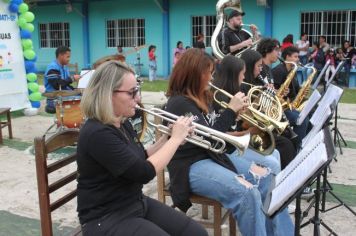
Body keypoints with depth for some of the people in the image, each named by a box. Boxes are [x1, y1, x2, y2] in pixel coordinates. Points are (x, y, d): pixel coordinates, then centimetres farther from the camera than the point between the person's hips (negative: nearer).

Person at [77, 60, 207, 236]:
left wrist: (167, 138, 0)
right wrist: (176, 138, -16)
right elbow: (144, 173, -26)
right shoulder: (97, 134, -24)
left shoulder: (123, 124, 4)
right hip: (107, 218, -8)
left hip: (137, 203, 9)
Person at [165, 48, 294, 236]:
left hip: (213, 156, 9)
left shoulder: (202, 97, 12)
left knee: (266, 178, -3)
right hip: (191, 166, -9)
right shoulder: (179, 103, -16)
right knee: (247, 193, -28)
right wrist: (231, 109, -17)